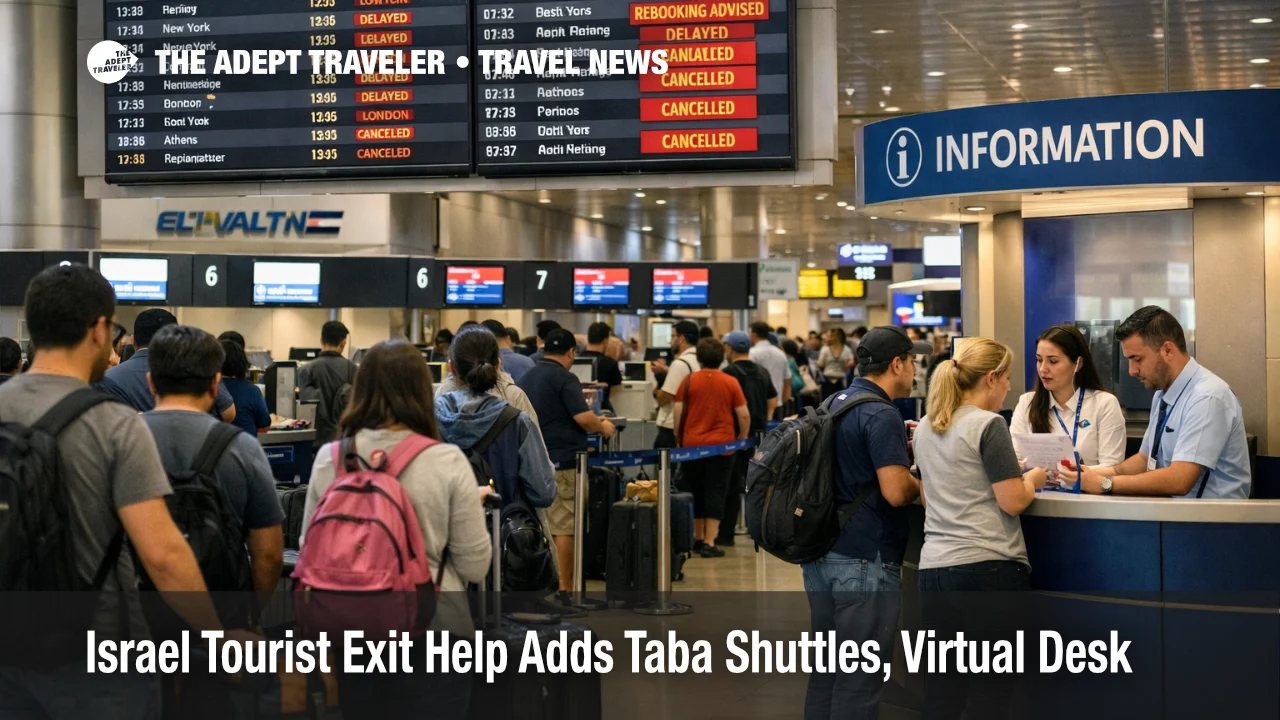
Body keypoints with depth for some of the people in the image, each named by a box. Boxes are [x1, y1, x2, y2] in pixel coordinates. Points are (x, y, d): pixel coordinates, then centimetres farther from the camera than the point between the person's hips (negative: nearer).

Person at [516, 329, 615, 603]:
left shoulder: (527, 378, 12)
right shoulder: (564, 379, -12)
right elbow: (584, 418, -18)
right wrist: (602, 427, 1)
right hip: (562, 462, -8)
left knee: (538, 526, 11)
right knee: (565, 527, -4)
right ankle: (565, 589, -2)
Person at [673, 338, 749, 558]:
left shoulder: (689, 381, -1)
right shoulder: (731, 383, -2)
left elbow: (678, 412, -3)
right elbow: (744, 415, -3)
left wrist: (678, 437, 10)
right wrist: (742, 438, 13)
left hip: (692, 444, 2)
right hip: (722, 444, -1)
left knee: (696, 492, 15)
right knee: (716, 493, 1)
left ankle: (698, 539, 26)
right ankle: (709, 543, -6)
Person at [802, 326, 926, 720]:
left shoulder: (835, 404, 12)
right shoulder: (881, 415, -15)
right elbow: (896, 491, -22)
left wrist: (901, 449, 18)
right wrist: (921, 482, -2)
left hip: (821, 554, 9)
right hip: (864, 559, -9)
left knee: (826, 670, 14)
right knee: (860, 679, -2)